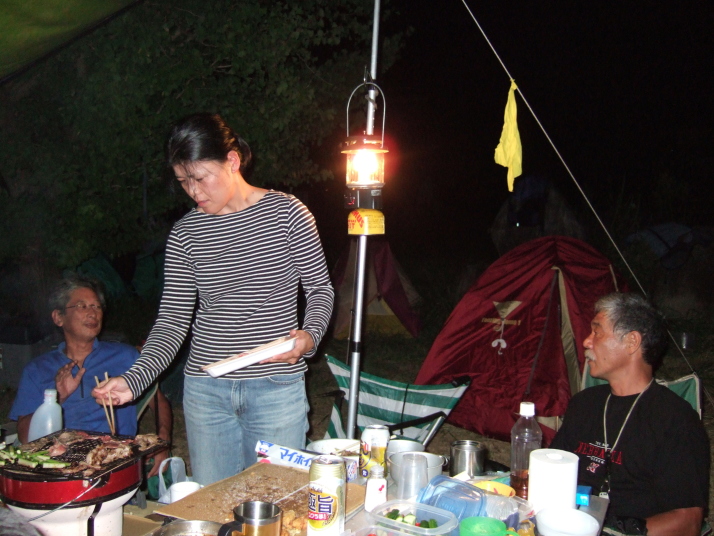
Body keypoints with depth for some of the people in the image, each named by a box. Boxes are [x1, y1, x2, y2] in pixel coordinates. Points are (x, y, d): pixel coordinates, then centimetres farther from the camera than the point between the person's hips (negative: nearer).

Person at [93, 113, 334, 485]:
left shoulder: (286, 212, -5)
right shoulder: (184, 233, 3)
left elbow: (320, 290, 3)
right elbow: (173, 319, 2)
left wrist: (310, 335, -17)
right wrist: (134, 379, -12)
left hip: (278, 388, -2)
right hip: (205, 391, 3)